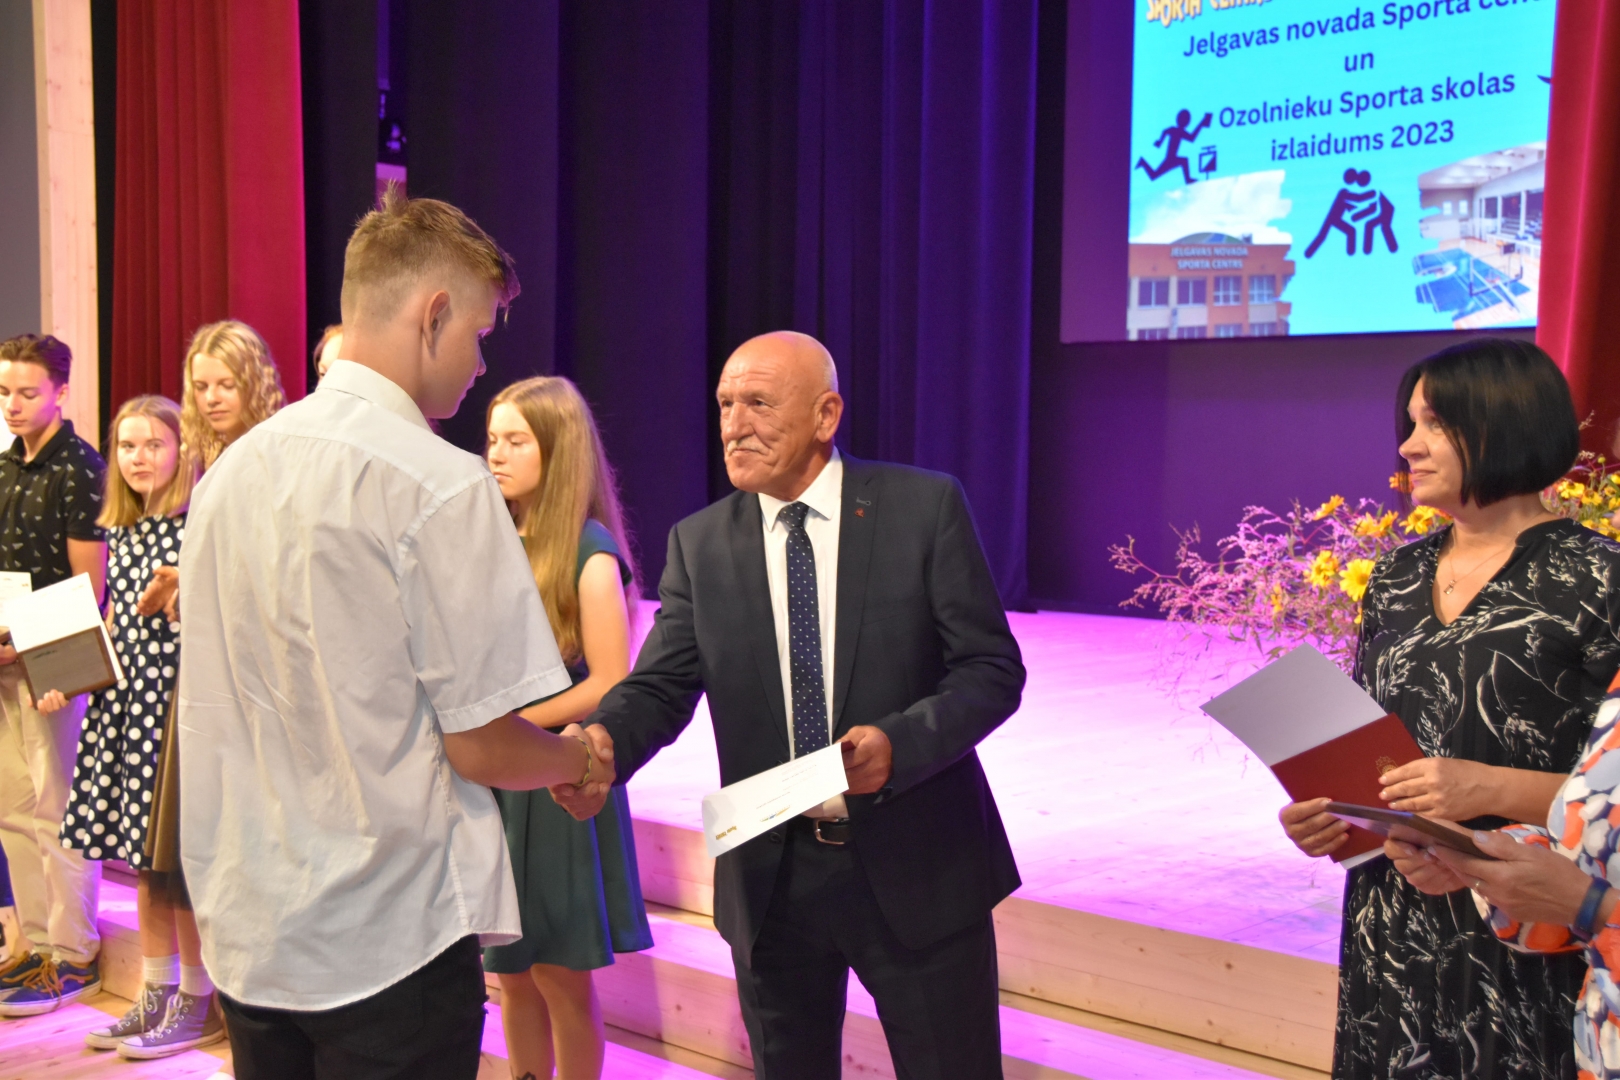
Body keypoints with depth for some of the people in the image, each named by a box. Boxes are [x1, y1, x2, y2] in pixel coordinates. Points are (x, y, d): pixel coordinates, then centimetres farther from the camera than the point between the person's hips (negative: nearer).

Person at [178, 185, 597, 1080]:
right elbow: (480, 745, -16)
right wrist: (582, 759, 4)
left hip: (244, 930, 7)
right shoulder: (441, 486, -18)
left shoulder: (232, 469, 4)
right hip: (388, 939, -7)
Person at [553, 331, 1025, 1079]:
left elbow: (992, 669, -7)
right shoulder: (699, 543, 2)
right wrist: (605, 741, -26)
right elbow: (661, 685, -4)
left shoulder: (925, 507, -7)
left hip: (915, 869, -2)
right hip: (771, 875, 3)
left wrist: (900, 742, -25)